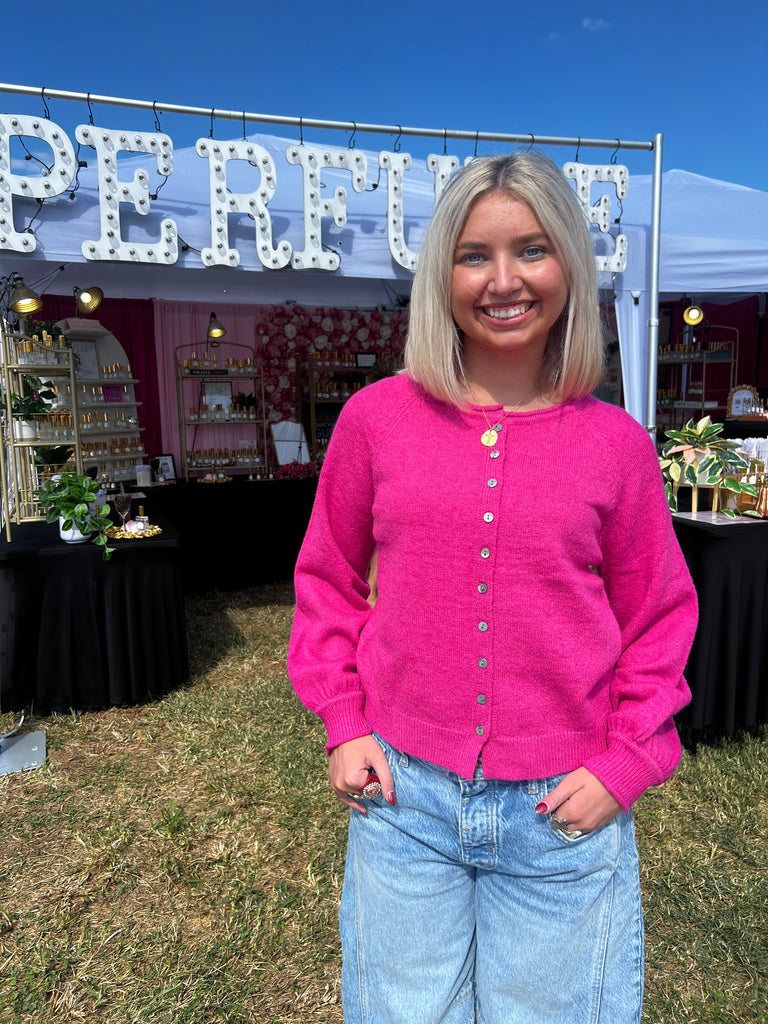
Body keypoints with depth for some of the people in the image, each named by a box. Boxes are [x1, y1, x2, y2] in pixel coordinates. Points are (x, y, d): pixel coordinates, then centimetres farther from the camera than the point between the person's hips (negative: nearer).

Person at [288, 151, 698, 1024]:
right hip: (403, 794, 1)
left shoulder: (614, 442, -5)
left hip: (562, 811, 0)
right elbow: (327, 578, 5)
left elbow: (660, 619, 3)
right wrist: (343, 723, 0)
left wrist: (624, 765, -4)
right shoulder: (377, 416, -4)